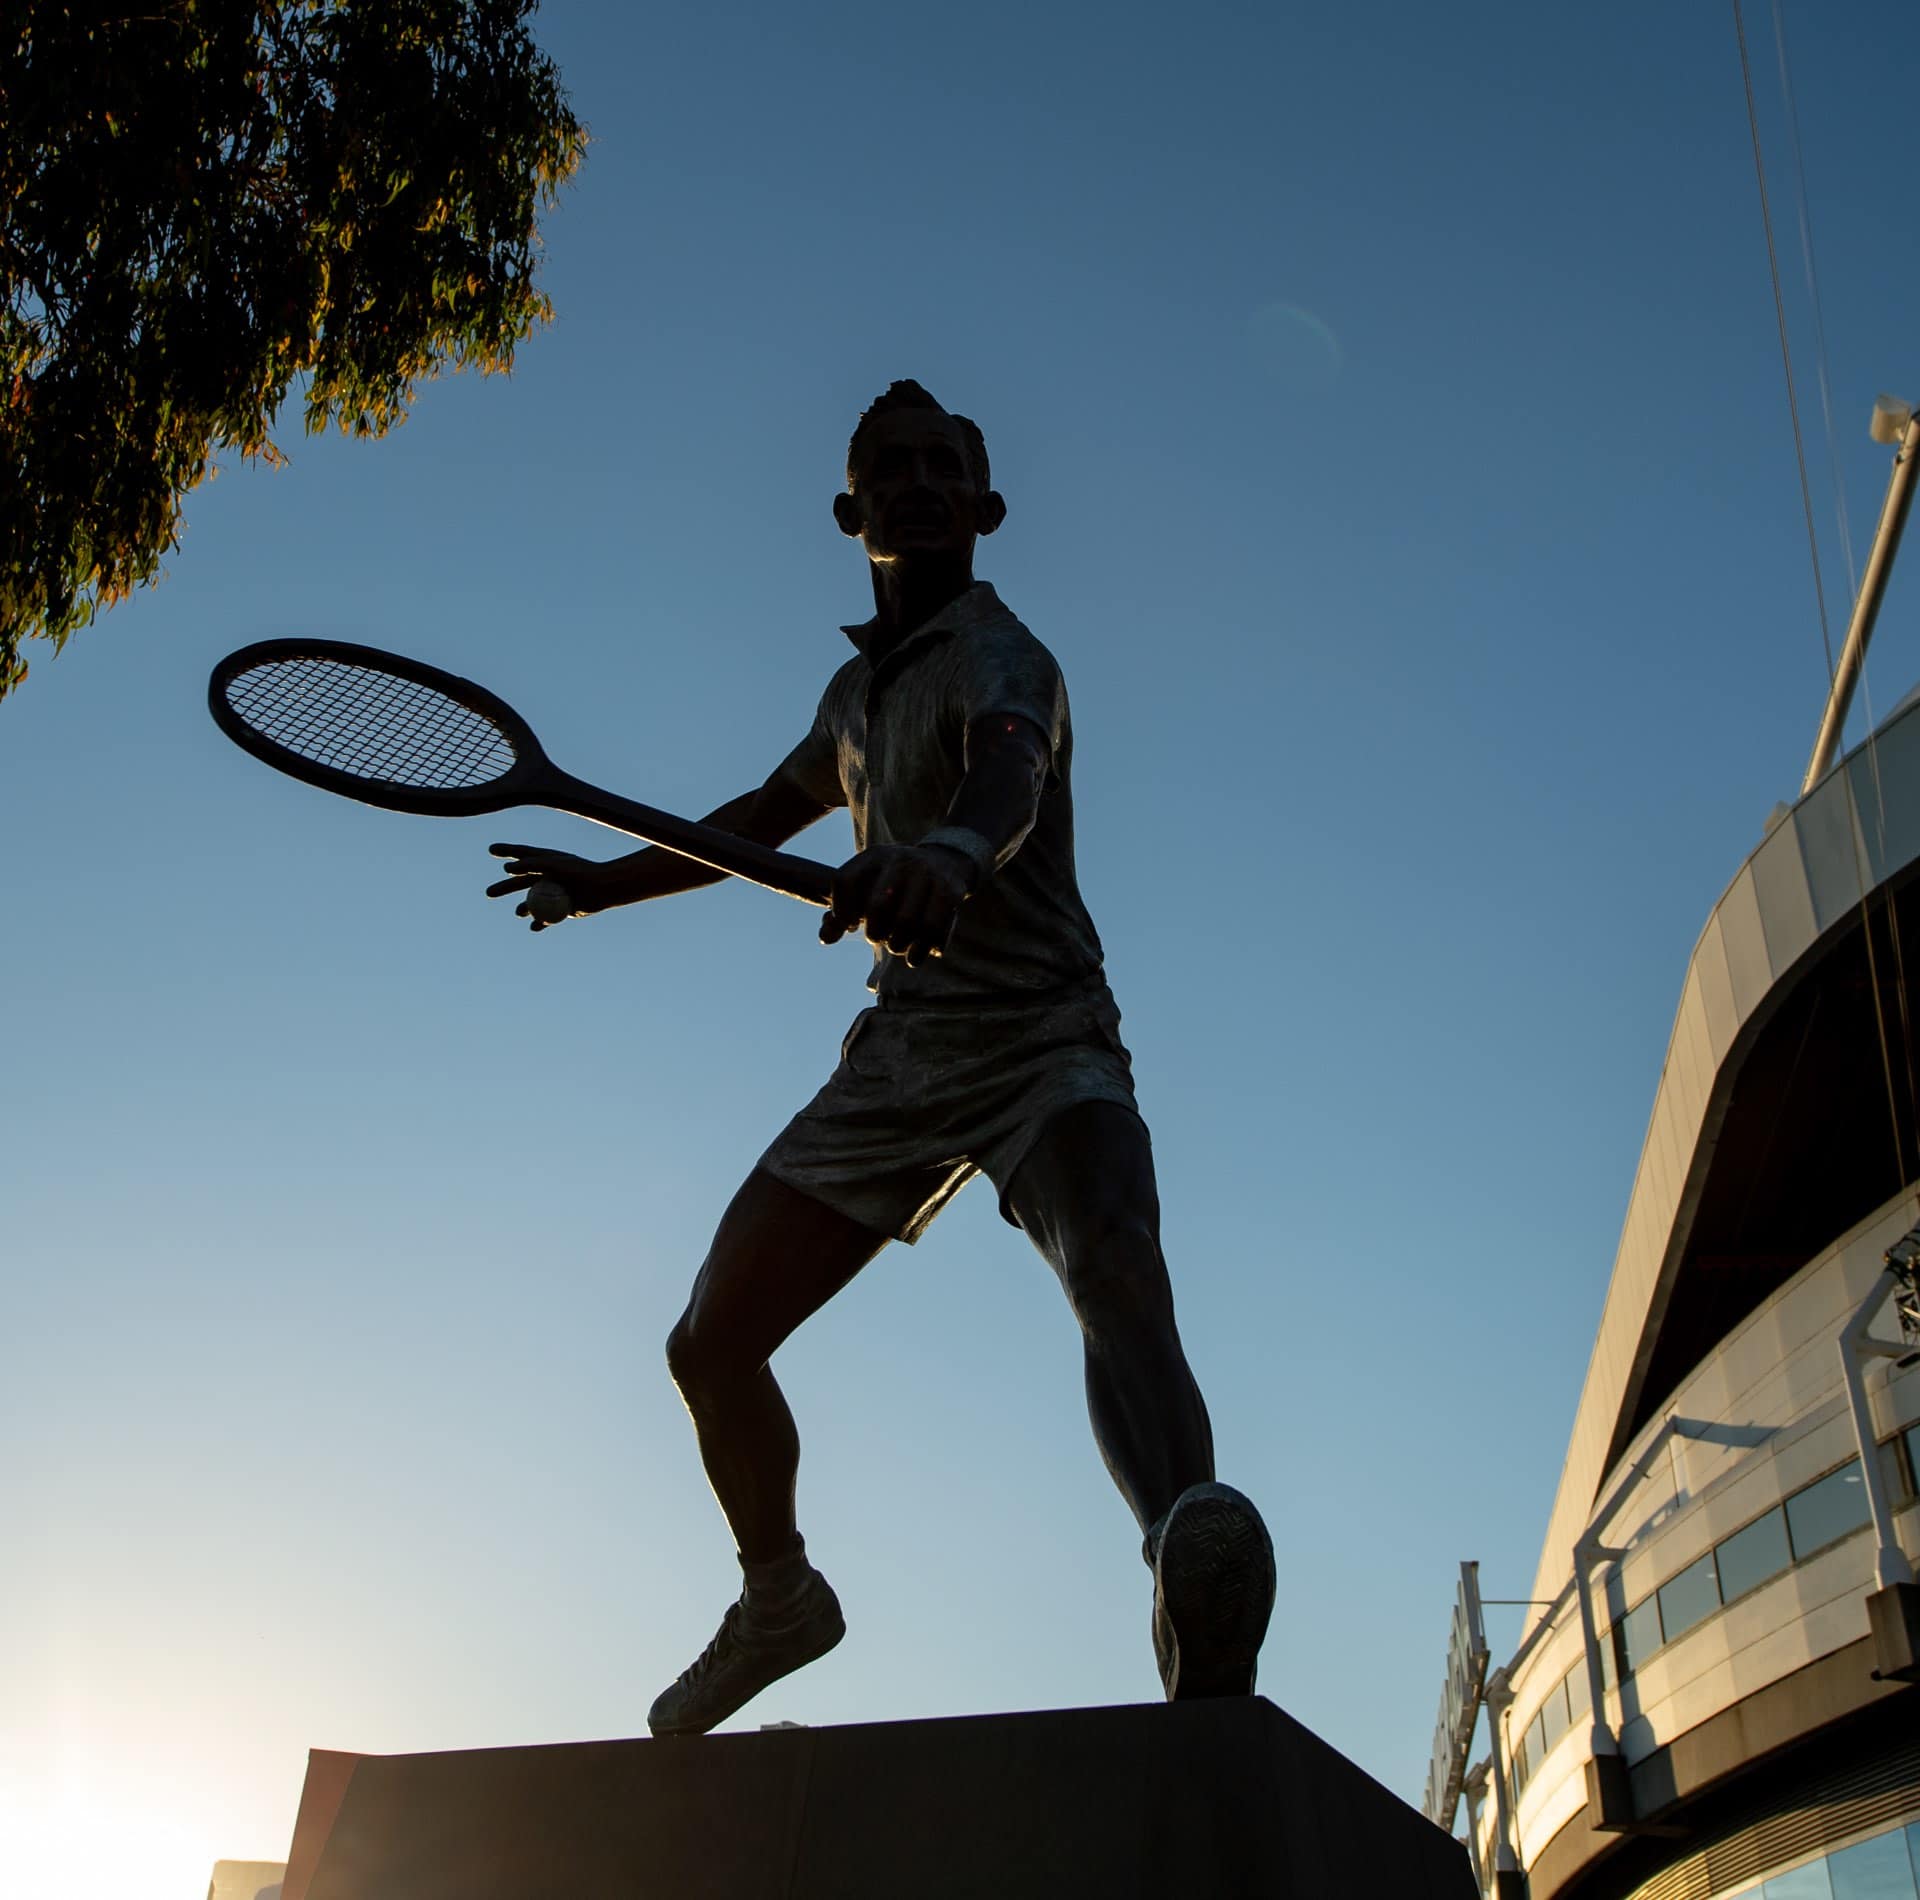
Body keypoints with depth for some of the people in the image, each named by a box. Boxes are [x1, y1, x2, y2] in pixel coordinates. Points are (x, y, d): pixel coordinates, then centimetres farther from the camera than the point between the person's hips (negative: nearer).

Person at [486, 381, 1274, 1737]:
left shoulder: (997, 657, -9)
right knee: (711, 1345, 6)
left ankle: (1202, 1625, -65)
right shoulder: (858, 686, 16)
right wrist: (613, 878, 41)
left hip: (1042, 1041, -7)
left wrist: (947, 851, -58)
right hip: (900, 1051, 7)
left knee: (1115, 1267, -38)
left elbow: (1008, 774, -35)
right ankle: (780, 1598, 32)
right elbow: (772, 813, 35)